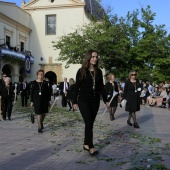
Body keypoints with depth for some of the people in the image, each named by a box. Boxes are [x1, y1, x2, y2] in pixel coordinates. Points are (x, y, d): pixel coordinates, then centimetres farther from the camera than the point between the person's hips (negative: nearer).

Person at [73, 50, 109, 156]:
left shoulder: (99, 72, 7)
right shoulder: (81, 71, -4)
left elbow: (101, 87, 11)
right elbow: (77, 87, -2)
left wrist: (106, 100, 8)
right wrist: (75, 101, -5)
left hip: (95, 101, 4)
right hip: (84, 100, -4)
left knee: (90, 123, 8)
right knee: (89, 123, -10)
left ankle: (86, 144, 20)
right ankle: (91, 147, -5)